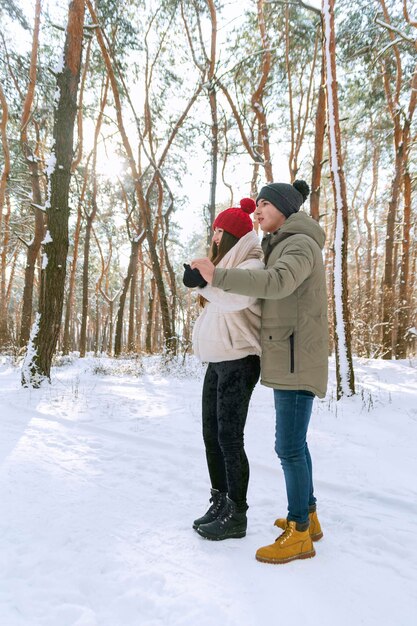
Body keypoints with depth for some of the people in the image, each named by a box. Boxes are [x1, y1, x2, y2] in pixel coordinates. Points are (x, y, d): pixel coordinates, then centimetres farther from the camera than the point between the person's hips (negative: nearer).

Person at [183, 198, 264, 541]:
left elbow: (237, 297, -28)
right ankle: (220, 503, 23)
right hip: (218, 361, 9)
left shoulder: (252, 266, -9)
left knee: (229, 437, -5)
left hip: (238, 361, -9)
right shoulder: (228, 265, 20)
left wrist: (203, 281, -28)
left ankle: (237, 515, 7)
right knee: (212, 434, 11)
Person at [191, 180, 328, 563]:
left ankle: (299, 535, 6)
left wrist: (217, 276, -30)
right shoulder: (284, 249, 20)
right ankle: (307, 518, 27)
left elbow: (275, 284, -33)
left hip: (297, 360, -10)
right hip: (287, 359, 10)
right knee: (293, 441, 15)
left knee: (289, 446, -6)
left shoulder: (301, 244, -13)